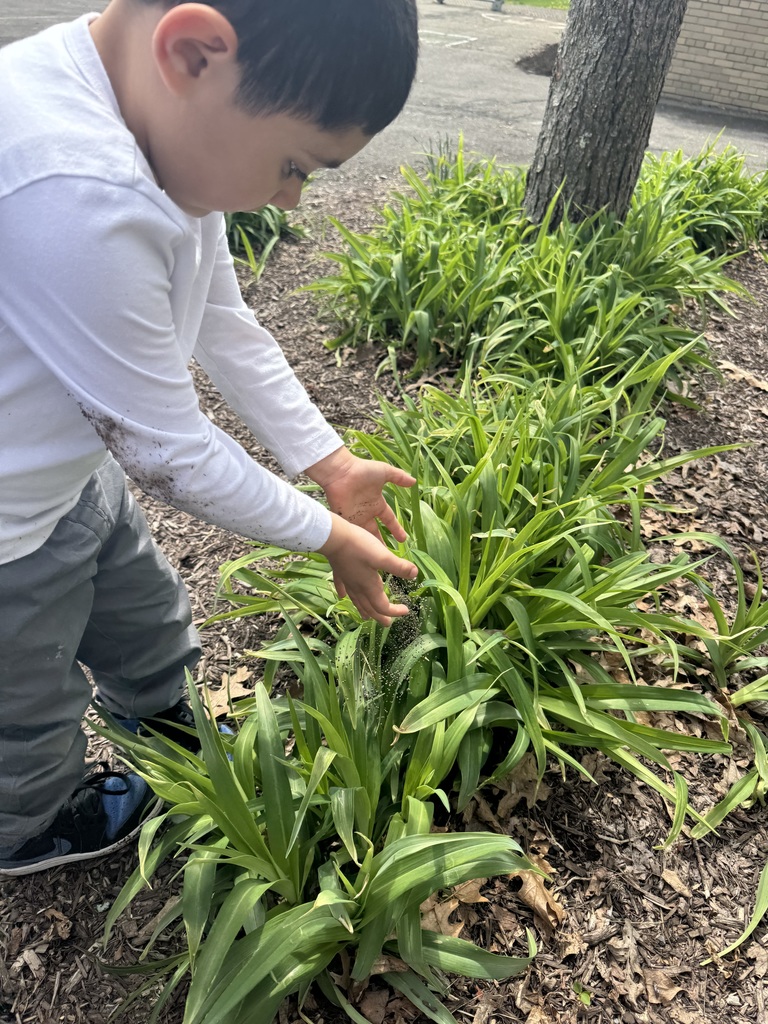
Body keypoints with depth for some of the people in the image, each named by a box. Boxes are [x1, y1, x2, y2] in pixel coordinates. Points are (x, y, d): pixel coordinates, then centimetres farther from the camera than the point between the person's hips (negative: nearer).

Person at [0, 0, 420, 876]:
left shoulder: (169, 123, -9)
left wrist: (334, 465, 2)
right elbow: (172, 452, -29)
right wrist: (330, 536, -14)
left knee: (150, 628, 28)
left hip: (76, 470, 8)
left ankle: (167, 728, 60)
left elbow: (228, 331, 1)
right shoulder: (75, 197, -40)